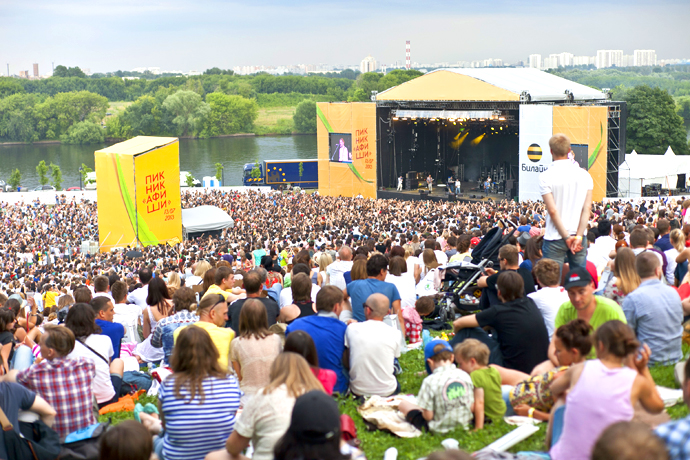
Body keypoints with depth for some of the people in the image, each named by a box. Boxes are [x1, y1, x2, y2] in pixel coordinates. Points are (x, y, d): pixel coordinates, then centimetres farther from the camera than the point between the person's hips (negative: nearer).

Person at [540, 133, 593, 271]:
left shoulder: (545, 176, -8)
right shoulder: (584, 175, 2)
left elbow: (553, 211, -12)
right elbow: (587, 208, -3)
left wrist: (566, 237, -7)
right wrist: (578, 236, -4)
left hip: (555, 238, -3)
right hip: (579, 237, 4)